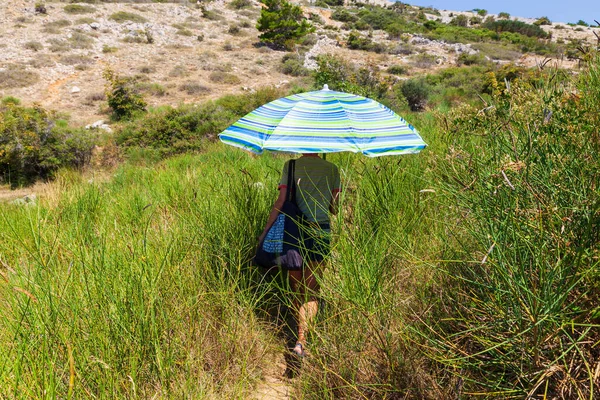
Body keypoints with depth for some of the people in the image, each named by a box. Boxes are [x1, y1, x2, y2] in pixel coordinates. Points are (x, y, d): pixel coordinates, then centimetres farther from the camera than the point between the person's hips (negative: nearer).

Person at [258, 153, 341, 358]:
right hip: (321, 232, 1)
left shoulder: (291, 166, -1)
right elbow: (334, 208, 6)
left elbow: (281, 201, -8)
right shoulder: (332, 169, 5)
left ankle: (299, 331, 27)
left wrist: (266, 230, -3)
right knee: (311, 289, 3)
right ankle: (302, 337, -11)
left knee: (296, 287, 13)